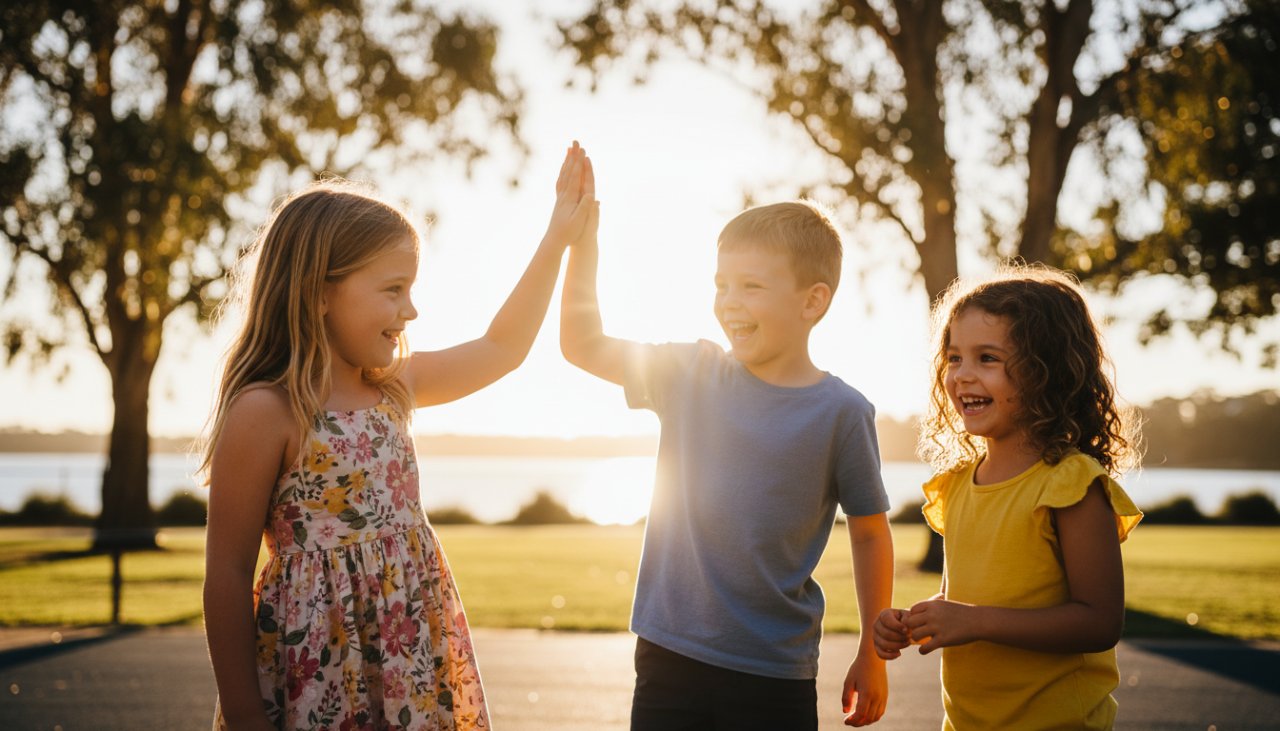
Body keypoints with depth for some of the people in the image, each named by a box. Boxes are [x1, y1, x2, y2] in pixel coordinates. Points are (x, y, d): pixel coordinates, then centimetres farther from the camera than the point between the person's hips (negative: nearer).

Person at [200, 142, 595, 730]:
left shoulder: (391, 387, 8)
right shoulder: (265, 411, -13)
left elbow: (502, 348, 20)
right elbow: (227, 575, -12)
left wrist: (559, 236, 19)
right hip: (321, 682, -7)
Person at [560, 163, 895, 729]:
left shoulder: (840, 412, -7)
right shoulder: (691, 374, 1)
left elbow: (870, 533, 1)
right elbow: (583, 346, 7)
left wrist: (872, 655, 3)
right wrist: (583, 236, -3)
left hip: (774, 679, -2)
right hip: (669, 660, 3)